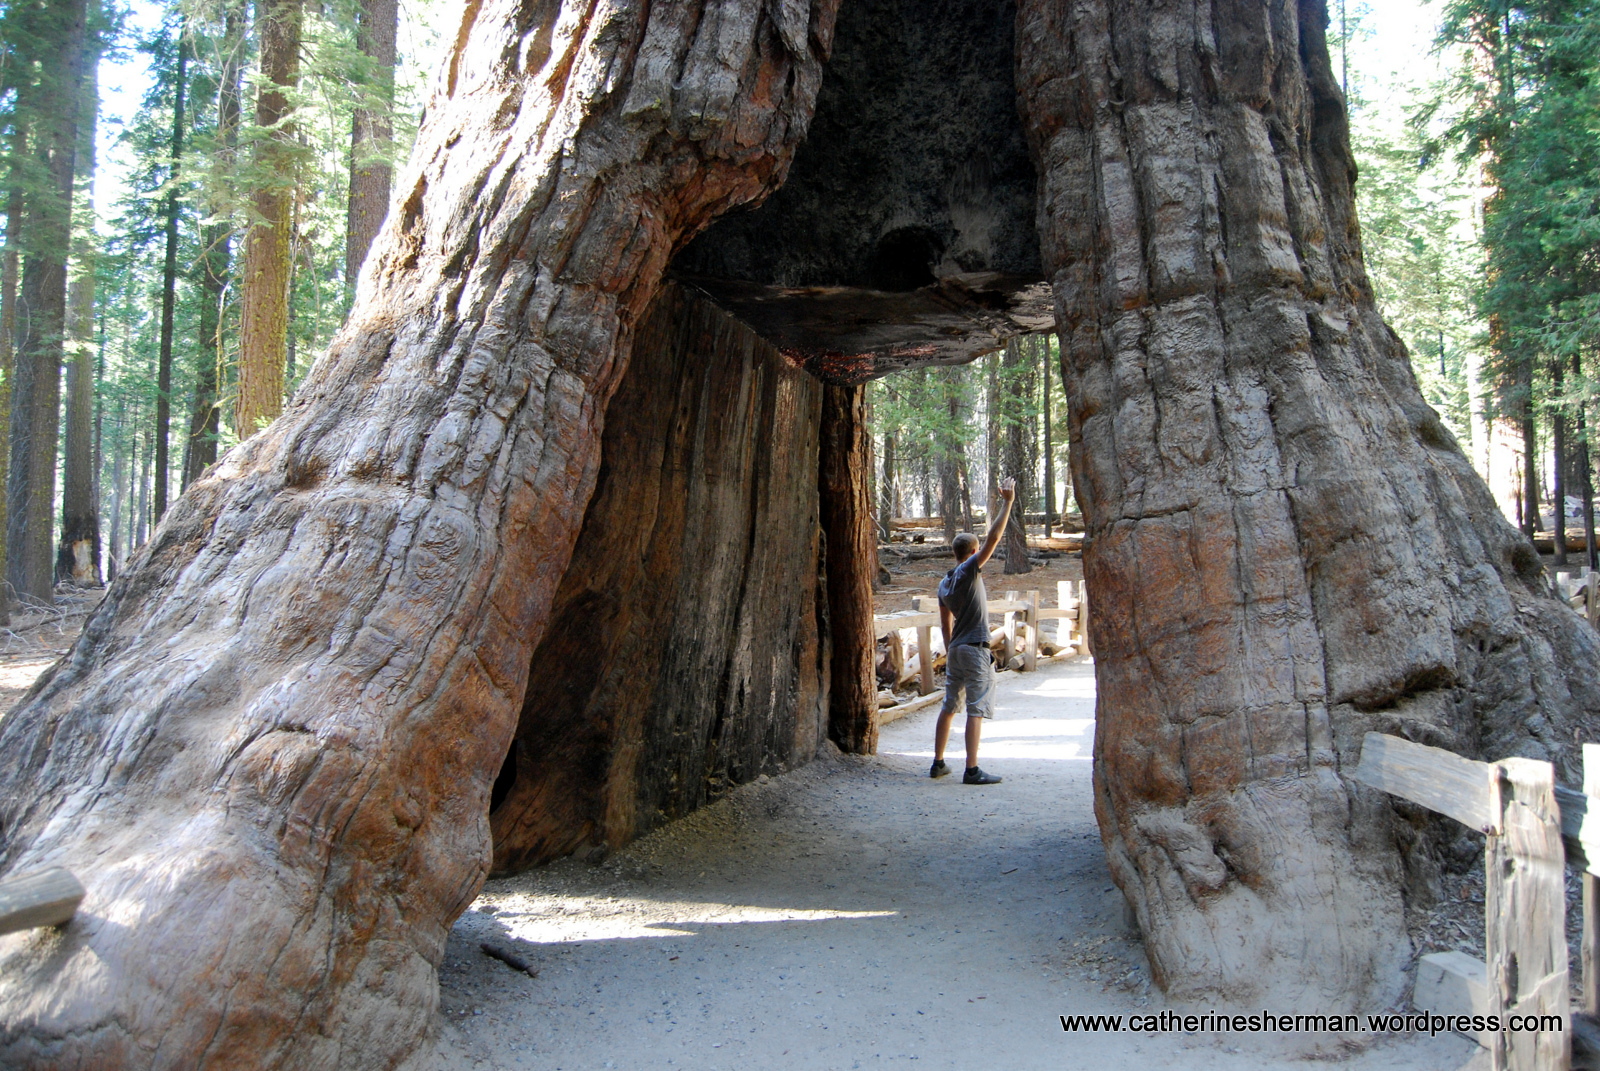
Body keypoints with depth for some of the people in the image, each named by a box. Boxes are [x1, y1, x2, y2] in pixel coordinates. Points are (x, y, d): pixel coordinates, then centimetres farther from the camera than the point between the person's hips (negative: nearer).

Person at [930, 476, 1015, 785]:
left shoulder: (944, 584, 12)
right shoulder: (969, 570, -10)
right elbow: (994, 537, -16)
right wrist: (1007, 502, -12)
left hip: (955, 650, 8)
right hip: (975, 649, -8)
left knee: (949, 706, 13)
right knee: (976, 709, -7)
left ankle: (938, 763, 18)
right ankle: (972, 771, -8)